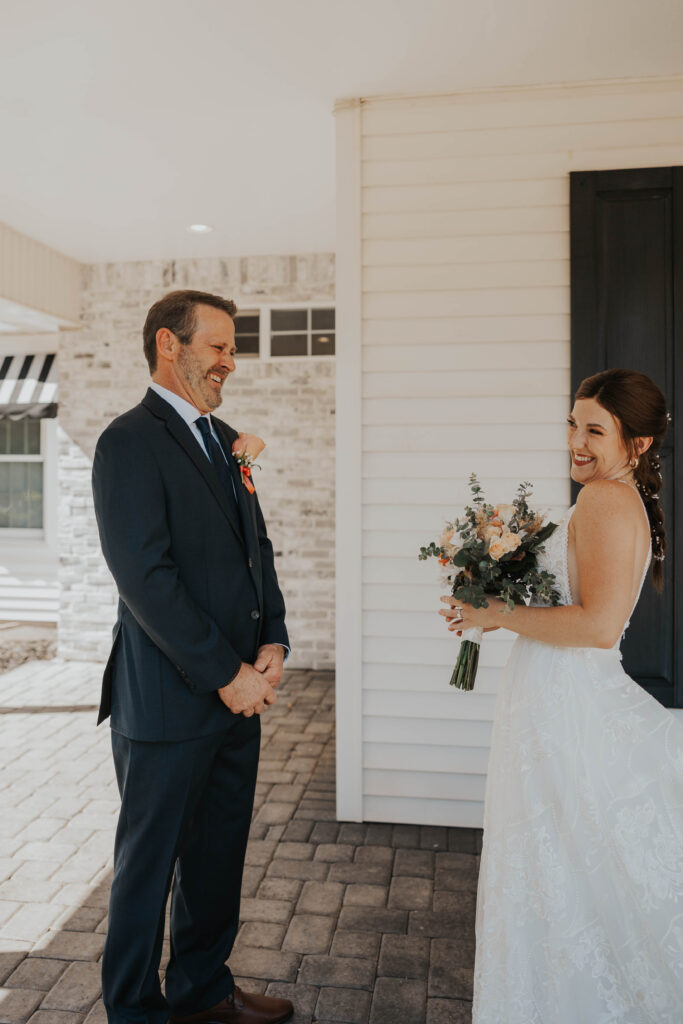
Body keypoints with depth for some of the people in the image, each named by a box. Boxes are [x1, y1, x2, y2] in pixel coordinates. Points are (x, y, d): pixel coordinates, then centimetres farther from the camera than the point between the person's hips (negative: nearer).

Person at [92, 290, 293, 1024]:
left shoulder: (225, 439, 12)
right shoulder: (130, 441, -13)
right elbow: (146, 577, -20)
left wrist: (272, 641, 1)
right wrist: (225, 674, -16)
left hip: (237, 692, 8)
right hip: (168, 701, -8)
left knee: (219, 852, 20)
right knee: (149, 862, 12)